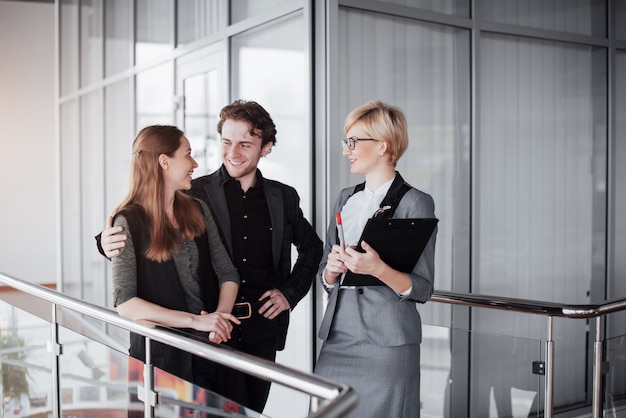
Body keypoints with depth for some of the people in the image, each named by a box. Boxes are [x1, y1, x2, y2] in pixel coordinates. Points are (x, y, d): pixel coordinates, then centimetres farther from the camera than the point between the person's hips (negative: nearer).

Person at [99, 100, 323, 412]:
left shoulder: (283, 197, 6)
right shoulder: (195, 193, -4)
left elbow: (311, 247, 20)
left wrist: (291, 293, 9)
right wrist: (111, 242, -26)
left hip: (262, 328, 3)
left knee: (254, 409, 15)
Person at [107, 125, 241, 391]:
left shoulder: (197, 211, 5)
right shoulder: (128, 222, -12)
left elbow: (227, 273, 4)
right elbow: (125, 303, -19)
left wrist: (220, 317, -16)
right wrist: (196, 320, -25)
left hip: (210, 347, 5)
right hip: (160, 352, -5)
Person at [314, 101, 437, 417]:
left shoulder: (416, 203, -6)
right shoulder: (345, 199, 13)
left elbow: (422, 290, -8)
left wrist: (378, 269, -24)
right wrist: (331, 269, -5)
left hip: (386, 341, -5)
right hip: (337, 337, 6)